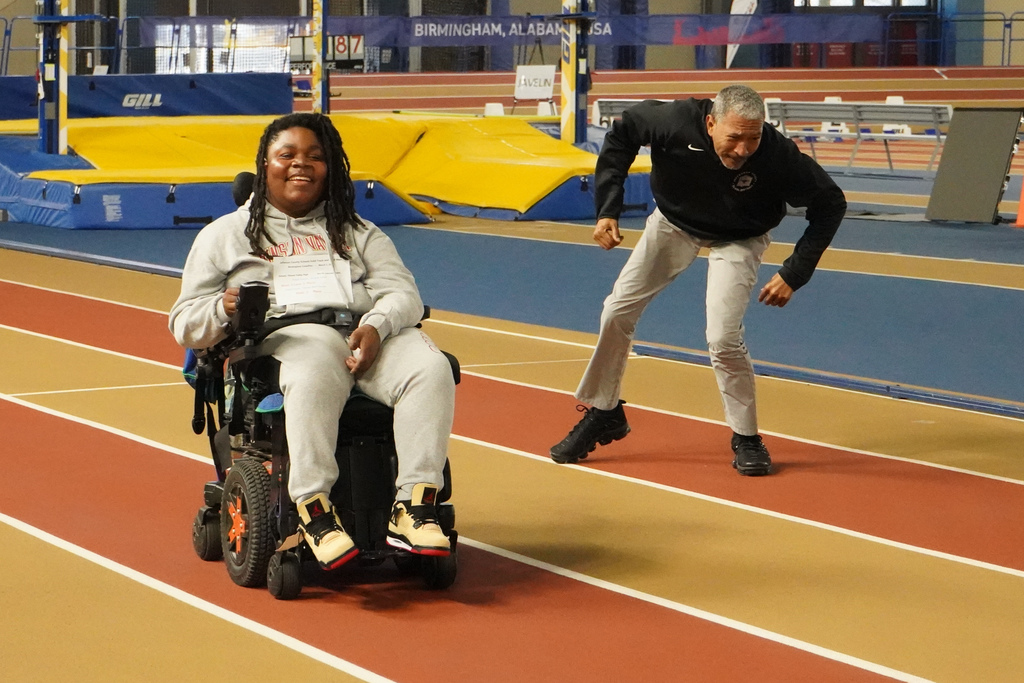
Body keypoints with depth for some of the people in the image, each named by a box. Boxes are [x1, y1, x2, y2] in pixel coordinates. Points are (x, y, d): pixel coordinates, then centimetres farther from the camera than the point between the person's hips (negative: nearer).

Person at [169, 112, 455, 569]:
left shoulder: (359, 234, 31)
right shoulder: (226, 234, 24)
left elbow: (402, 292, 14)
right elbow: (185, 322, 16)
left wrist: (376, 326, -10)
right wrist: (222, 310, -9)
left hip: (368, 333, 3)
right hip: (283, 335, -3)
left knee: (430, 368, -30)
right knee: (316, 372, -41)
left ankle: (414, 507, -37)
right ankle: (314, 512, -47)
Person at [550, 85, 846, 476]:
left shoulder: (777, 155, -36)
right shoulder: (675, 121, -35)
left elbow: (830, 205, -21)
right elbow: (622, 133, -13)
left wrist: (794, 274, -25)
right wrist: (608, 209, -17)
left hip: (738, 239, -3)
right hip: (674, 222, 3)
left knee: (722, 339, -20)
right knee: (617, 312, 2)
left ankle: (746, 439, 1)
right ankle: (604, 414, 22)